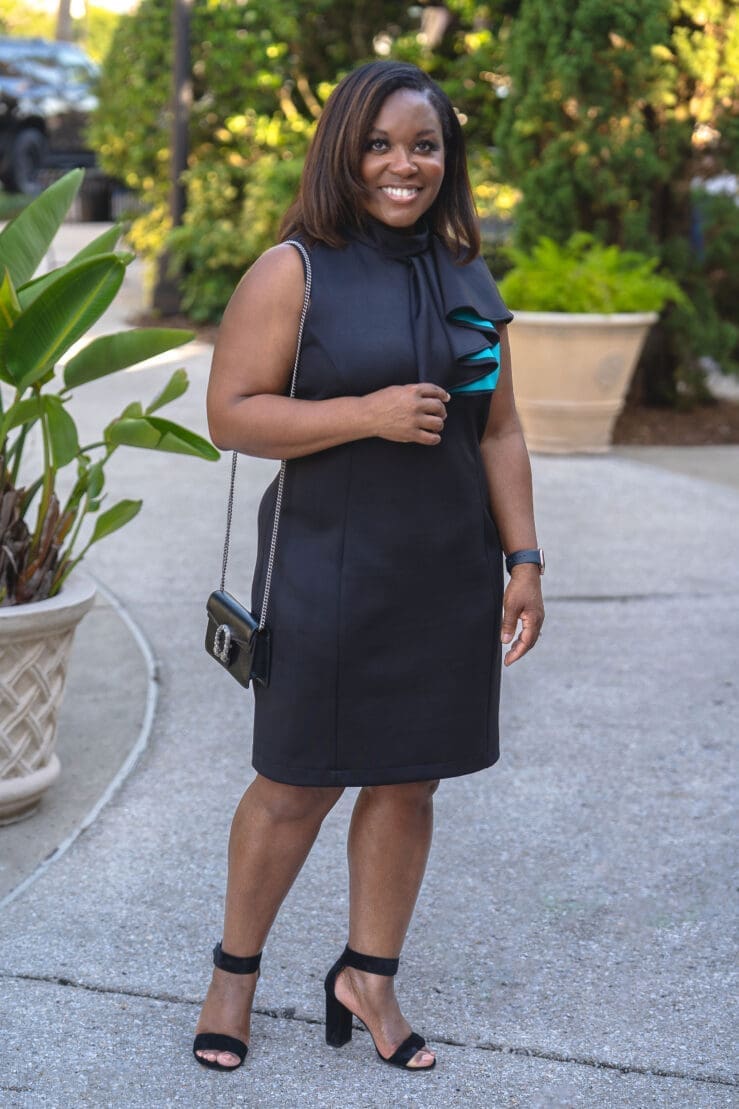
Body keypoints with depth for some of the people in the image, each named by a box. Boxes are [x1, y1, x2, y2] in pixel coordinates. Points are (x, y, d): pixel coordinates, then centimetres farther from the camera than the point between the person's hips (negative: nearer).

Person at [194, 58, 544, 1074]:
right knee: (296, 785, 4)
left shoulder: (469, 282, 9)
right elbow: (230, 415, -12)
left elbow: (499, 432, 11)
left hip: (448, 577, 5)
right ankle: (234, 970, 25)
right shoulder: (295, 273, -7)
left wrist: (523, 559, 5)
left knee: (409, 781, 10)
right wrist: (369, 414, -21)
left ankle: (368, 977, 26)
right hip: (327, 574, -4)